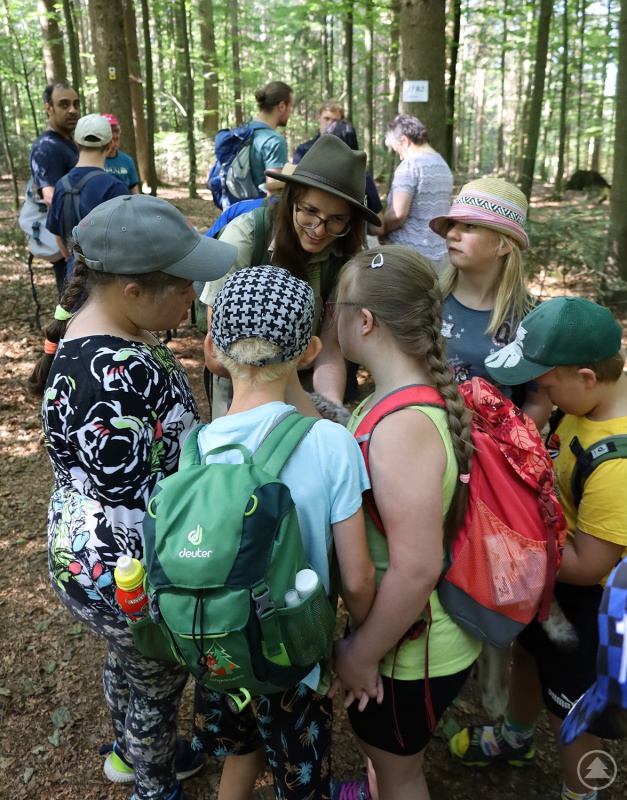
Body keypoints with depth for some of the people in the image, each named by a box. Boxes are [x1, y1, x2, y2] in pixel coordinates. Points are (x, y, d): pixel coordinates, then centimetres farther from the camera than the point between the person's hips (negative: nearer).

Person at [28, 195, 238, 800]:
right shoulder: (113, 375, -35)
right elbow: (133, 501, -31)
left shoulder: (90, 329, -4)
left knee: (125, 659, 32)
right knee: (157, 683, 19)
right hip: (131, 578, -9)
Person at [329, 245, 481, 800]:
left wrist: (362, 655, -20)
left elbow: (416, 570, -33)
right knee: (375, 738, 35)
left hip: (411, 650, -8)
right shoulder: (414, 394, -6)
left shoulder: (403, 428, -35)